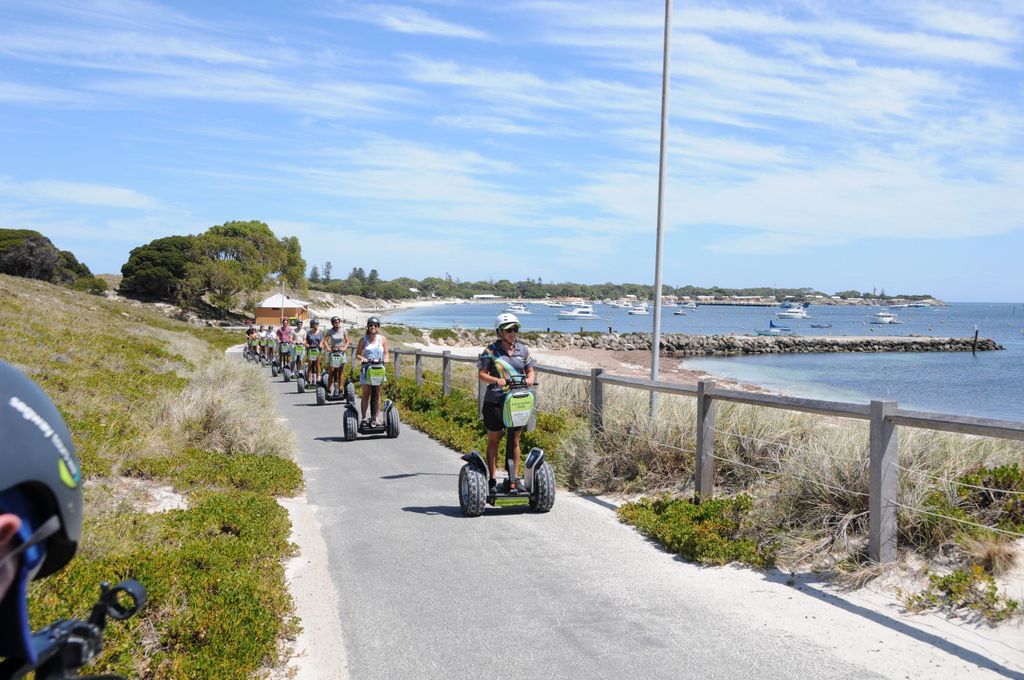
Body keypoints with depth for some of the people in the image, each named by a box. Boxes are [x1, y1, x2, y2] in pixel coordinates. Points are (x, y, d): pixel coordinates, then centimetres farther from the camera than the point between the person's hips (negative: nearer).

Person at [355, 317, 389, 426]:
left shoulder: (382, 339, 5)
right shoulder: (363, 339, 3)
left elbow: (386, 353, 7)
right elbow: (357, 354, 4)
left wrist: (385, 359, -15)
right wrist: (362, 358, -17)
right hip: (366, 369, 0)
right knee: (366, 394, 3)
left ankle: (377, 417, 7)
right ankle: (364, 418, 7)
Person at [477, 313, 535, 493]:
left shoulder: (523, 349, 8)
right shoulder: (491, 350, -3)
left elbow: (530, 370, 14)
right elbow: (482, 373, -4)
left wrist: (529, 379, -9)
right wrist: (497, 380, -22)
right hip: (495, 401, -3)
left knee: (514, 441, 8)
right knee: (493, 440, 7)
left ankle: (514, 480, 16)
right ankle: (492, 479, 13)